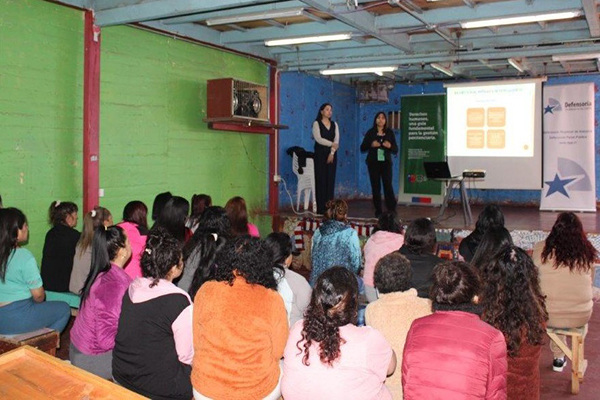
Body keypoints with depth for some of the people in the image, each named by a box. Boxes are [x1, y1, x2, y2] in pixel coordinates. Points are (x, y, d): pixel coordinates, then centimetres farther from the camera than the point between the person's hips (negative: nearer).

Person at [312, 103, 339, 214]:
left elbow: (336, 140, 2)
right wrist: (331, 144, -11)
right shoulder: (316, 123, 0)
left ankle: (329, 207, 5)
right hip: (320, 154, -4)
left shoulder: (334, 124, 13)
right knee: (321, 180, -5)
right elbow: (318, 139, -12)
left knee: (330, 180, 2)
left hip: (332, 154, 4)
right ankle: (320, 208, -3)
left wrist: (332, 153, -11)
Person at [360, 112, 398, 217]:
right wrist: (371, 145, -14)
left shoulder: (390, 133, 8)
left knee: (388, 185, -9)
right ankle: (378, 211, 7)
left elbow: (395, 150, 9)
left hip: (386, 162, 0)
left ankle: (392, 211, -5)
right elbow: (362, 148, 4)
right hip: (373, 163, 0)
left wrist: (390, 146, -12)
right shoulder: (370, 132, 5)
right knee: (375, 187, 1)